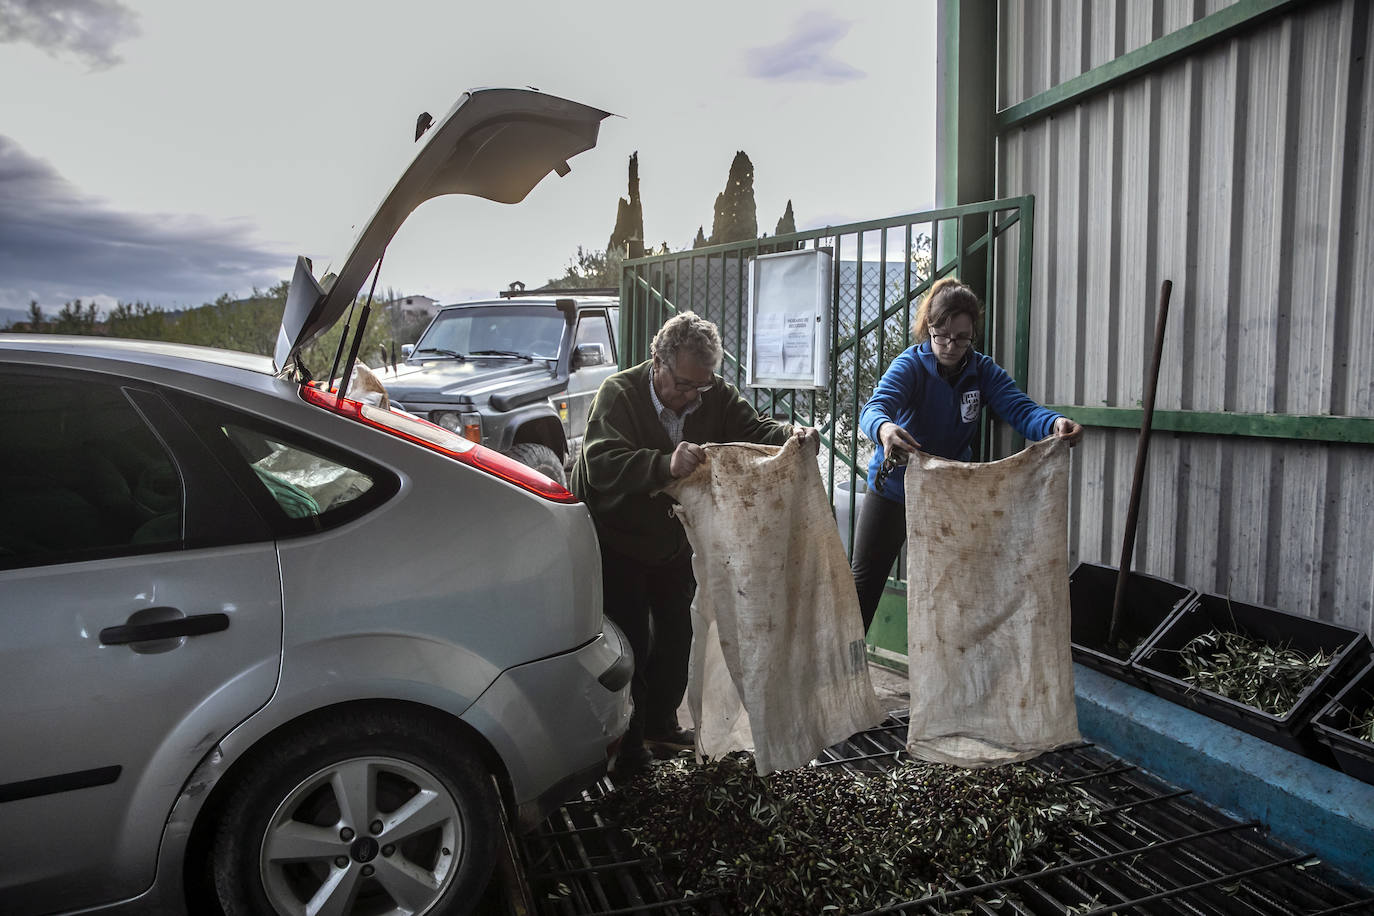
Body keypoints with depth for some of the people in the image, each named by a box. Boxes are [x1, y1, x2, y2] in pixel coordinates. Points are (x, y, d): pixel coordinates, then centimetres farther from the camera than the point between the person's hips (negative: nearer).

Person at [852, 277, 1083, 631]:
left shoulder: (983, 371, -8)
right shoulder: (910, 365, -18)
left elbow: (1020, 408, -22)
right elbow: (875, 406, -36)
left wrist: (1055, 424, -46)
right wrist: (883, 428, -62)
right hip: (892, 491, -2)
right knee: (865, 580, 6)